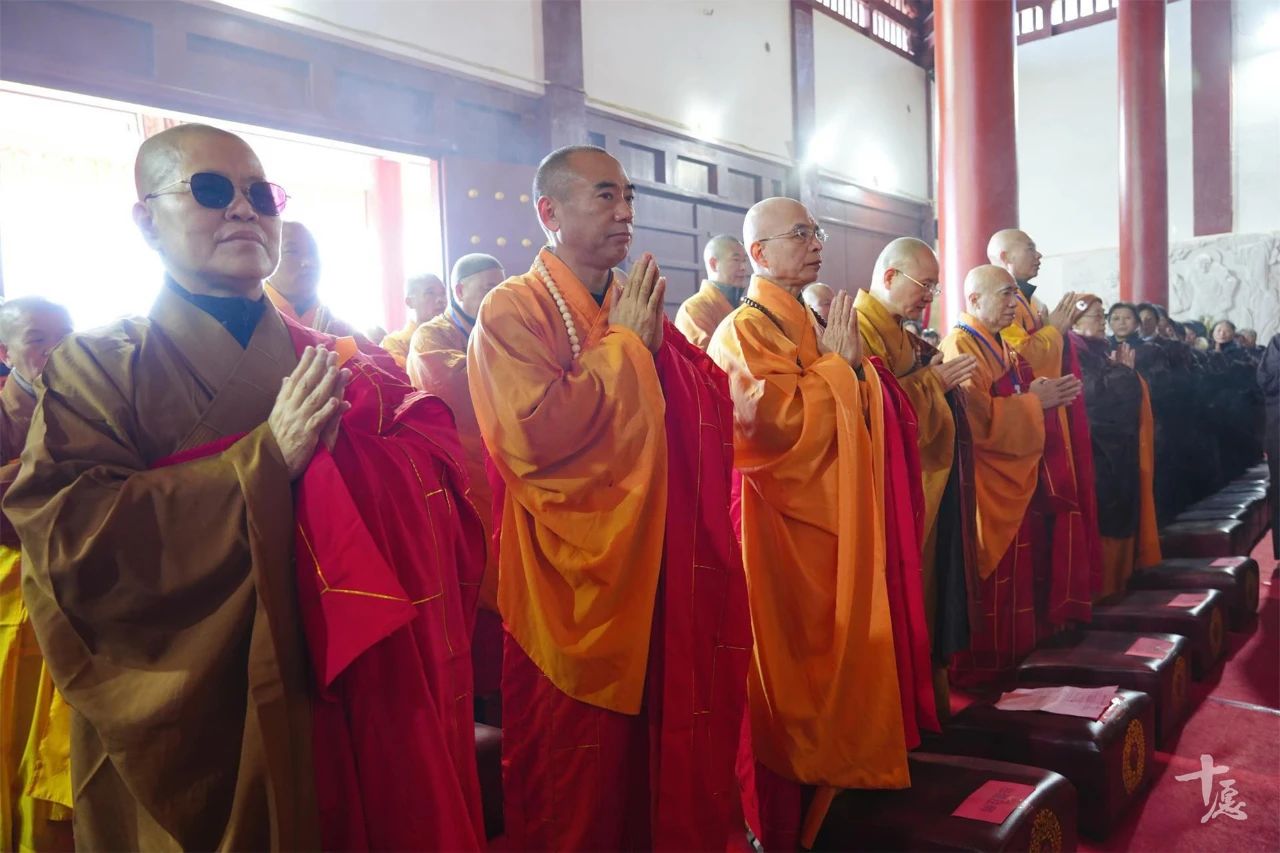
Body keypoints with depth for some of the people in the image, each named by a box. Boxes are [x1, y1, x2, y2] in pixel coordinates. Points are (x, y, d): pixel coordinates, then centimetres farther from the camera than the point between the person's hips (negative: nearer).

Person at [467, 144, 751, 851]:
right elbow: (533, 435, -23)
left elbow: (715, 411, 8)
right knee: (574, 795, 9)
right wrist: (622, 346, -14)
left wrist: (656, 343, -9)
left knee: (668, 748, 15)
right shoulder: (512, 311, -8)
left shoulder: (638, 309, 12)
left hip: (660, 573, 6)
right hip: (572, 581, -6)